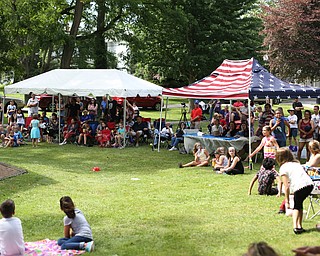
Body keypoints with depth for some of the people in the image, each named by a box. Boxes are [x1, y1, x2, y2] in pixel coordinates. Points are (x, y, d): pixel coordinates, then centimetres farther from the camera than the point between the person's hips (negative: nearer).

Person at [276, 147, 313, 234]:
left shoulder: (283, 168, 7)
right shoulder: (296, 163, 27)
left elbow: (286, 187, 1)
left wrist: (287, 201, 7)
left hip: (299, 187, -5)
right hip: (309, 184, 5)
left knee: (296, 206, 16)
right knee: (299, 204, 23)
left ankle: (295, 226, 1)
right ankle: (299, 226, 19)